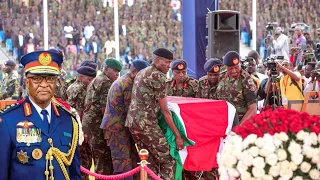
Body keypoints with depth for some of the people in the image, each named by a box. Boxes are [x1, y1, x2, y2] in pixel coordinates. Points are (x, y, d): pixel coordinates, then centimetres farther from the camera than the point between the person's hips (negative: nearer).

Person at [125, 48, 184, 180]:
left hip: (132, 122, 9)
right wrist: (177, 135, -8)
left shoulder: (141, 73, 18)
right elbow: (164, 110, -10)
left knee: (150, 163, 13)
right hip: (146, 124, -9)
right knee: (168, 161, -3)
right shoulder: (157, 76, -10)